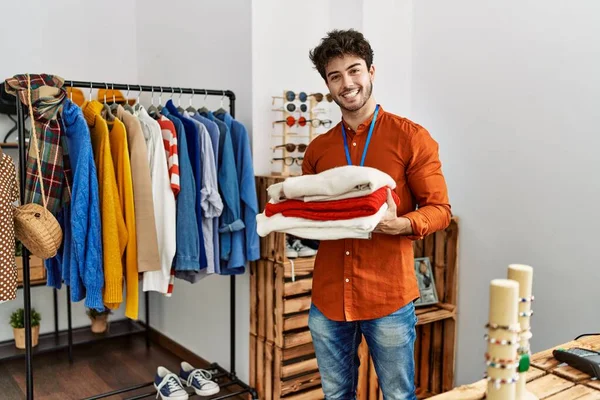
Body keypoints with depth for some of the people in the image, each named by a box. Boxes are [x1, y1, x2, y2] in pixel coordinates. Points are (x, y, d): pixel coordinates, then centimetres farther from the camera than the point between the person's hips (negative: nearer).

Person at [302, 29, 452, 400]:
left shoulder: (411, 137, -4)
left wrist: (399, 224, -22)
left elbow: (440, 209, -4)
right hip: (328, 297, 4)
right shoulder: (318, 149, 8)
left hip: (389, 296, -3)